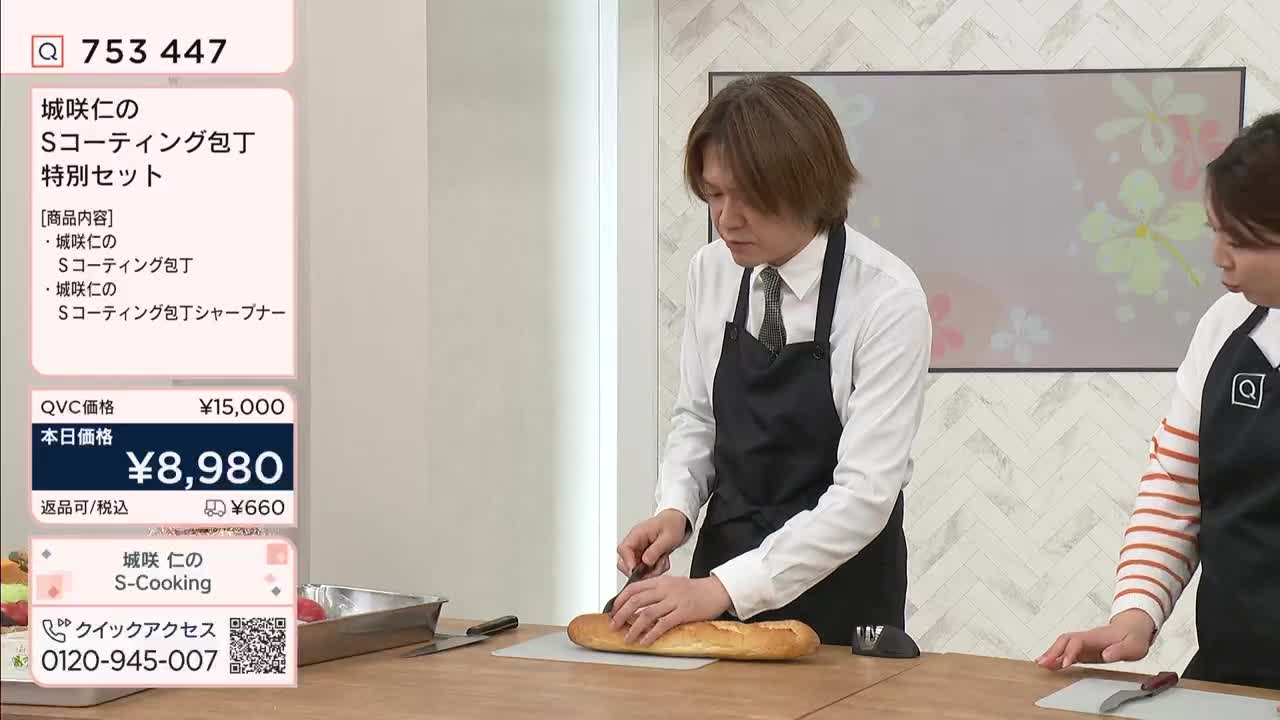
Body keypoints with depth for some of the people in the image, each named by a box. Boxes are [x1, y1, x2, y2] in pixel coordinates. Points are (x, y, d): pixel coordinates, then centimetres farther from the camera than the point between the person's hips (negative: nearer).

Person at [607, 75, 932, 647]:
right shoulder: (712, 270, -1)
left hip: (837, 592, -4)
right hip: (723, 573, 4)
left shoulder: (888, 299, -17)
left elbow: (864, 493, -22)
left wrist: (723, 589, -27)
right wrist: (675, 508, -8)